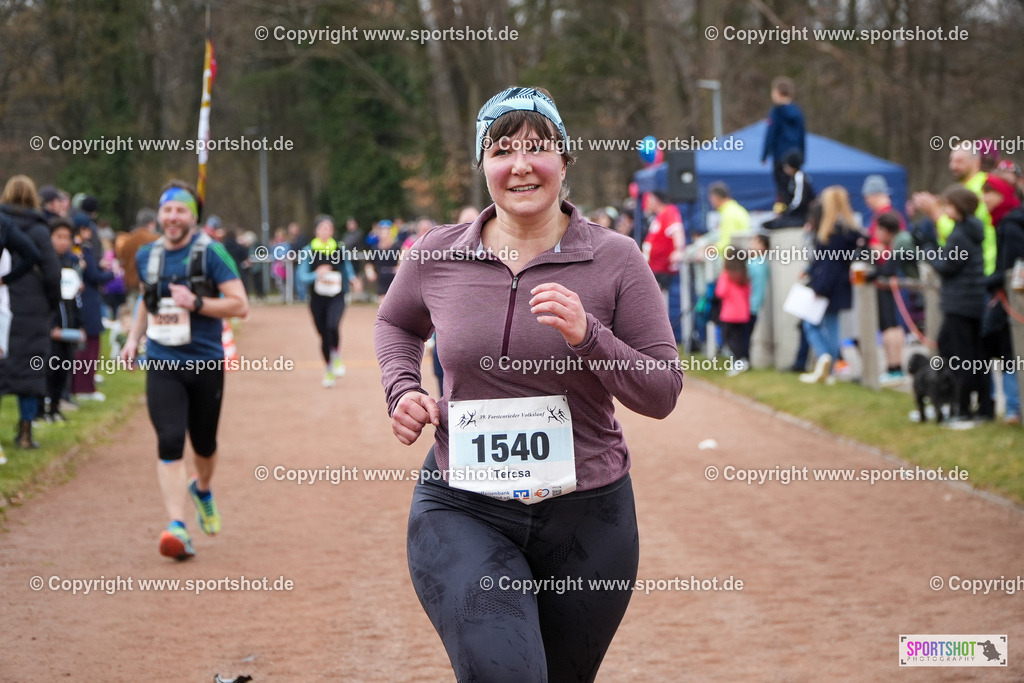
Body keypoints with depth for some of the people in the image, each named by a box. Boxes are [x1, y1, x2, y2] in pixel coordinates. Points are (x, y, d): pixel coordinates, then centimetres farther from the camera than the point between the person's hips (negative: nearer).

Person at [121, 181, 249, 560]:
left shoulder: (211, 253, -7)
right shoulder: (147, 256, 7)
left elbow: (240, 305, -10)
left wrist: (196, 303, -21)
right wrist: (134, 339, 14)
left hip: (206, 363, -2)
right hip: (162, 365, 2)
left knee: (204, 443, 13)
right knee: (169, 442, -14)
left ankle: (203, 489, 48)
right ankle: (177, 528, -19)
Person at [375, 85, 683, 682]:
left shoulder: (615, 260, -4)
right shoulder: (439, 254, 1)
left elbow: (664, 392, -4)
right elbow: (397, 323, 23)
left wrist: (588, 336, -19)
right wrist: (403, 388, 4)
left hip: (587, 517, 1)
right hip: (462, 511, -1)